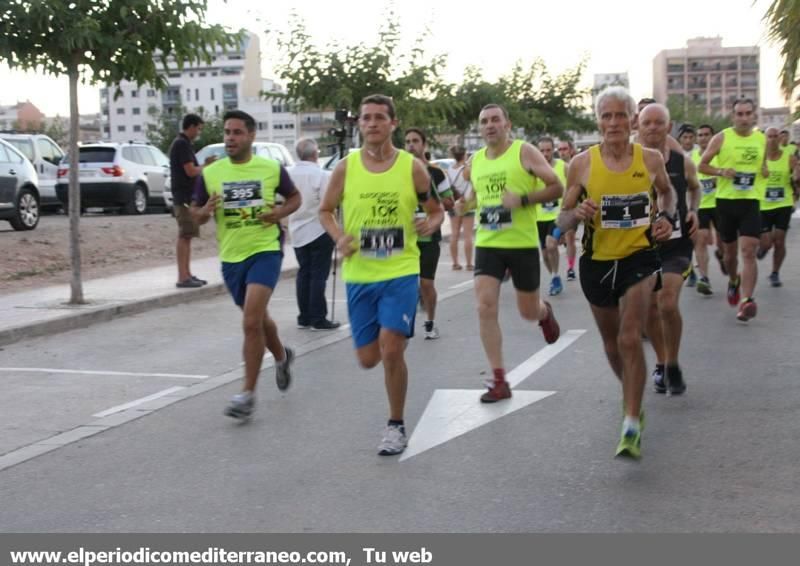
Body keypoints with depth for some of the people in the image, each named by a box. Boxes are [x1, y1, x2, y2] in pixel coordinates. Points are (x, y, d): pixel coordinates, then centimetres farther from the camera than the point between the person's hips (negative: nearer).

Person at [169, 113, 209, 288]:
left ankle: (187, 274, 17)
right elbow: (190, 171, -20)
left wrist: (204, 166, 11)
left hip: (187, 197, 10)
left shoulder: (181, 143, 17)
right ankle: (183, 277, -8)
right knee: (184, 236, -9)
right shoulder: (182, 144, -14)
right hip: (184, 197, -10)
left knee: (186, 236, 12)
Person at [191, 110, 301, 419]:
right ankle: (282, 356, 50)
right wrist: (205, 211, -15)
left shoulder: (272, 169, -4)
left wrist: (281, 212, -10)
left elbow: (295, 197, 11)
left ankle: (248, 392, -8)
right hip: (230, 256, 4)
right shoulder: (210, 173, 0)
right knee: (258, 318, 20)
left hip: (265, 251, -4)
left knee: (251, 322, -17)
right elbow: (195, 213, 8)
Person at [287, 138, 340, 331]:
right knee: (318, 275, -1)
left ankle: (304, 317, 16)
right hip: (319, 230, -6)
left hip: (297, 231, 6)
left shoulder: (288, 173, -1)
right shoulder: (322, 175, -17)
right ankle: (318, 319, 0)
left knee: (304, 273, 13)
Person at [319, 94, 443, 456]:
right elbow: (326, 211, 10)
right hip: (359, 275, 2)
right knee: (368, 358, 7)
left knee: (391, 349, -13)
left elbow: (436, 210, 7)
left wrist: (432, 224, -16)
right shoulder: (345, 168, -1)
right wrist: (338, 236, -10)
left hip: (400, 273, -2)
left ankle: (396, 426, 6)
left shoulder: (412, 167, -4)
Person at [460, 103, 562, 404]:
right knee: (485, 308, -11)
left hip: (523, 244, -3)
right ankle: (499, 380, -4)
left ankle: (545, 312, 49)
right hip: (487, 244, 3)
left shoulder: (524, 152, -7)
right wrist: (467, 204, 9)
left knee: (528, 312, 8)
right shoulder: (474, 162, 8)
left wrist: (523, 199, -22)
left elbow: (556, 188, -10)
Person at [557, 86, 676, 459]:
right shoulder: (581, 164, -7)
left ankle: (631, 426, -14)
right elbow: (562, 221, -2)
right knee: (612, 342, 18)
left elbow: (667, 192, 18)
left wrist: (666, 216, -2)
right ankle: (632, 398, 46)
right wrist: (577, 214, -24)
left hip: (639, 258, -2)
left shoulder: (651, 160, -5)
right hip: (597, 261, 2)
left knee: (630, 338, -18)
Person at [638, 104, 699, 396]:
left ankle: (673, 366, 5)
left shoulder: (682, 162, -2)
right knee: (650, 309, 10)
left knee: (668, 305, -16)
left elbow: (695, 188, 19)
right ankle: (661, 363, 33)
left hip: (676, 244, -1)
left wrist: (694, 211, 1)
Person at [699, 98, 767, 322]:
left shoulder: (763, 140, 5)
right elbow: (702, 165, 3)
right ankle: (733, 282, 44)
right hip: (726, 200, 0)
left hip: (751, 201, 0)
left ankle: (746, 300, -18)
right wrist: (721, 171, -15)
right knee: (729, 251, 13)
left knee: (749, 251, -14)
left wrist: (766, 171, -4)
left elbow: (767, 167, 20)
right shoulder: (721, 138, -2)